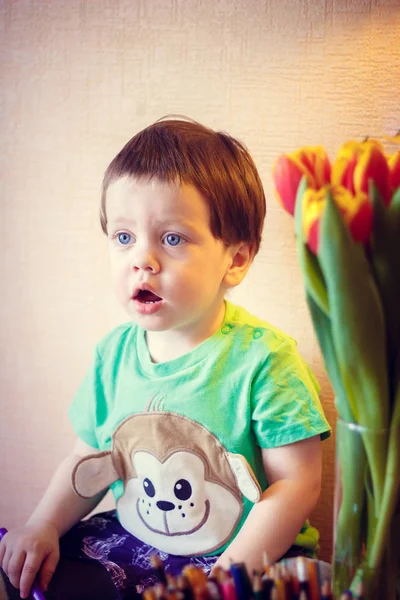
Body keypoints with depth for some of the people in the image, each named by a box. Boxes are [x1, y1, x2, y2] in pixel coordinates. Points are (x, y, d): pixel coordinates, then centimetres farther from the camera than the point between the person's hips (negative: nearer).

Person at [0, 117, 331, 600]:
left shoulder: (262, 358, -18)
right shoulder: (115, 352, -1)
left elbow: (297, 483, -16)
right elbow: (89, 461, 11)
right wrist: (44, 525, -3)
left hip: (243, 555, -4)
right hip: (129, 544, 4)